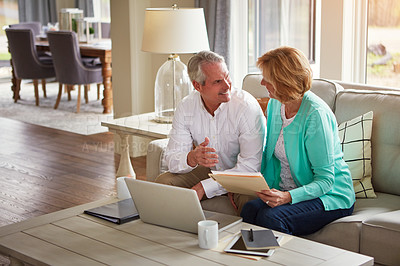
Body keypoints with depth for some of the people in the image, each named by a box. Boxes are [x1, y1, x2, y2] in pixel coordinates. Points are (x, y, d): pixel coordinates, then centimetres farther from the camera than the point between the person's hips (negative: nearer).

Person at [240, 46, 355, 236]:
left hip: (330, 194, -6)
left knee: (270, 218, -32)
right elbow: (269, 154, 16)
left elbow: (325, 180, -19)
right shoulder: (275, 104, 4)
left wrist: (288, 197, -35)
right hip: (286, 190, 6)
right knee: (249, 210, -25)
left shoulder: (315, 114, -20)